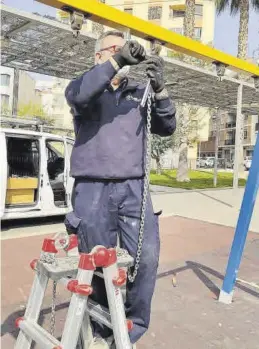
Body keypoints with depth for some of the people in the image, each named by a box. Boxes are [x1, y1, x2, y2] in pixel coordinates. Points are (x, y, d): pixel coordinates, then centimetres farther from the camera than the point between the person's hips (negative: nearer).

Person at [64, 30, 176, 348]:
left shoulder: (139, 94, 17)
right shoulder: (87, 87, 8)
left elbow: (166, 128, 8)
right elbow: (76, 96, -16)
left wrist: (159, 89, -7)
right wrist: (117, 61, -22)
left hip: (133, 188, 3)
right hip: (93, 190, -2)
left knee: (146, 257, -8)